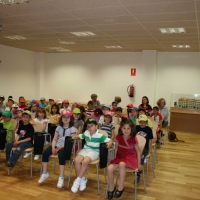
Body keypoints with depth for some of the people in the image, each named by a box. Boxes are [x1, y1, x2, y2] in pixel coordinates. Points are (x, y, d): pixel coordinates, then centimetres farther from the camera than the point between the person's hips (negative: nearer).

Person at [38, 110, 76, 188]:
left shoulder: (72, 129, -2)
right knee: (45, 153, -19)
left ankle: (61, 177, -25)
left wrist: (61, 147, -19)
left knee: (61, 155, -37)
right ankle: (45, 173, -1)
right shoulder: (59, 127, 12)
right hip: (57, 145, 5)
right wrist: (53, 147, -9)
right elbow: (54, 139, 10)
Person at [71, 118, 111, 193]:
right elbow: (80, 136, 26)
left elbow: (109, 140, -13)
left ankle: (78, 180, -13)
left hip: (95, 151, -5)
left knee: (85, 162, -32)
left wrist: (109, 143, -34)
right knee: (76, 160, -23)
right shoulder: (86, 133, 7)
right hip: (85, 149, 5)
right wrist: (75, 136, 7)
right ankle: (82, 179, -5)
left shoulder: (100, 135, -10)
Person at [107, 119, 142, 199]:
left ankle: (121, 188, -19)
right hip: (120, 157, 3)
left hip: (131, 157, -3)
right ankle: (111, 188, 2)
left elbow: (138, 151, -2)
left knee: (122, 164, -38)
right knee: (109, 168, -23)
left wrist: (139, 164, -3)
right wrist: (114, 159, 5)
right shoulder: (118, 137, -7)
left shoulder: (133, 139, -12)